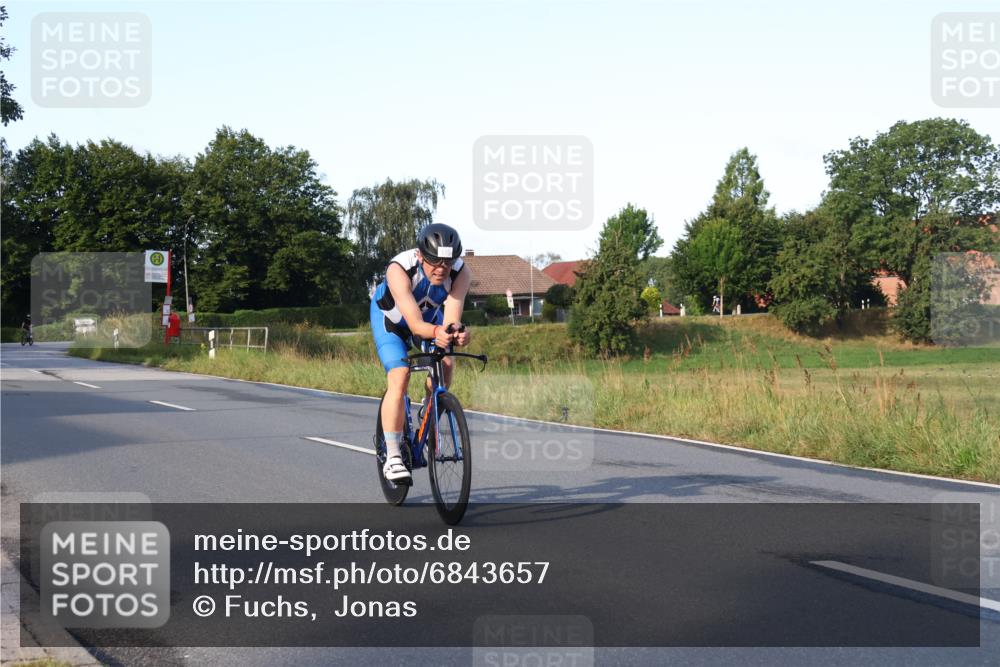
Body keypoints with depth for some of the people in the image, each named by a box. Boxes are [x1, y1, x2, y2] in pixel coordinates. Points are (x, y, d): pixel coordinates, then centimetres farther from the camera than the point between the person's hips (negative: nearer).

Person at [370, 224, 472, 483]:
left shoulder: (461, 272, -30)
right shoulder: (399, 270, -39)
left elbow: (451, 321, -39)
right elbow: (415, 325, -45)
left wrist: (457, 334, -62)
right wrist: (437, 332, -65)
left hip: (431, 316, 4)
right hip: (390, 317, -4)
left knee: (444, 363, -21)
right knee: (399, 379, -21)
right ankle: (392, 456, -13)